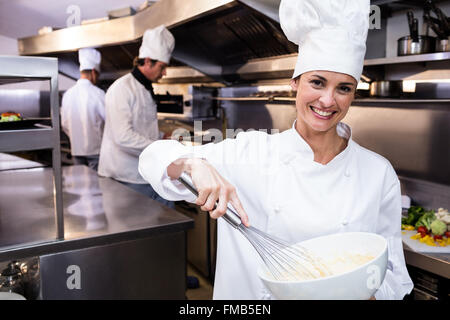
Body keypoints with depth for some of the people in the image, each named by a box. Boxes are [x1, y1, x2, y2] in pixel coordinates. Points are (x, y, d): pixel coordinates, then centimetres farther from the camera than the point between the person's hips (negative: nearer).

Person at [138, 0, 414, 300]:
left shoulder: (380, 174, -10)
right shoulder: (252, 152, -13)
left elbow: (392, 271, -2)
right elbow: (154, 158, -12)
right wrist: (195, 165, -32)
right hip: (246, 295, 0)